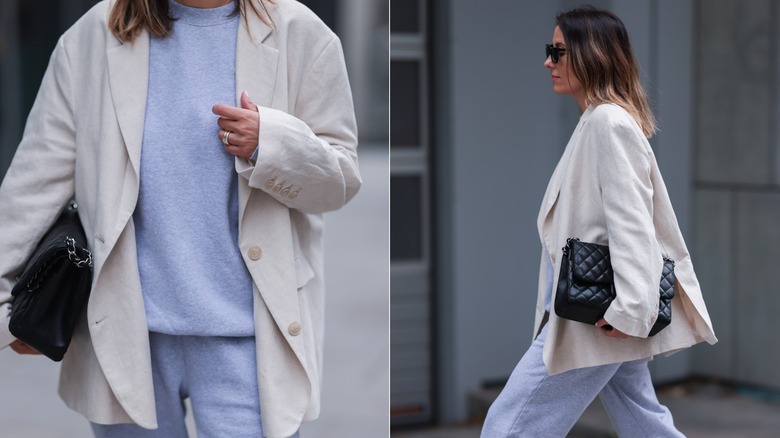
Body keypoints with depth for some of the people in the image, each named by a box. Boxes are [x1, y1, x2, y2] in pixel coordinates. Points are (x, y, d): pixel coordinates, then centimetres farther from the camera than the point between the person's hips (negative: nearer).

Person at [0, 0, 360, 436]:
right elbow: (39, 175, 6)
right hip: (126, 325, 2)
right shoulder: (93, 37, 5)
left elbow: (342, 178, 3)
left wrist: (272, 145, -17)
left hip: (243, 333, -2)